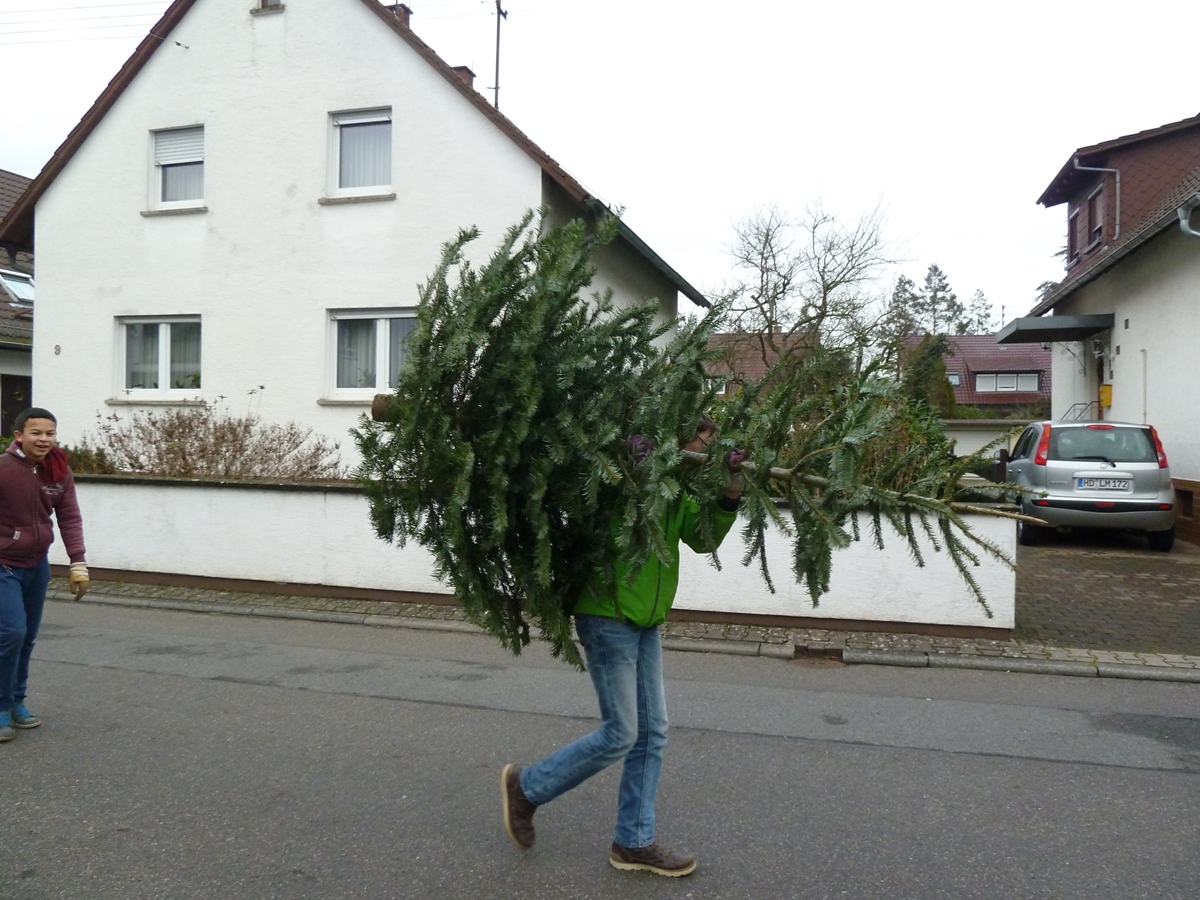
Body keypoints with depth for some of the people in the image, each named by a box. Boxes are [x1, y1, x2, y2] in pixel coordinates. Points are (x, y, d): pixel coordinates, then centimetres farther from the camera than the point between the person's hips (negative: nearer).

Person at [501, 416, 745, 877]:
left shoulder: (679, 489, 9)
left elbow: (704, 539, 1)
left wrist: (731, 492, -12)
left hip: (644, 622, 9)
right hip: (608, 617, -9)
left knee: (652, 733, 10)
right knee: (620, 734, -3)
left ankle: (634, 842, 22)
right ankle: (526, 785, 17)